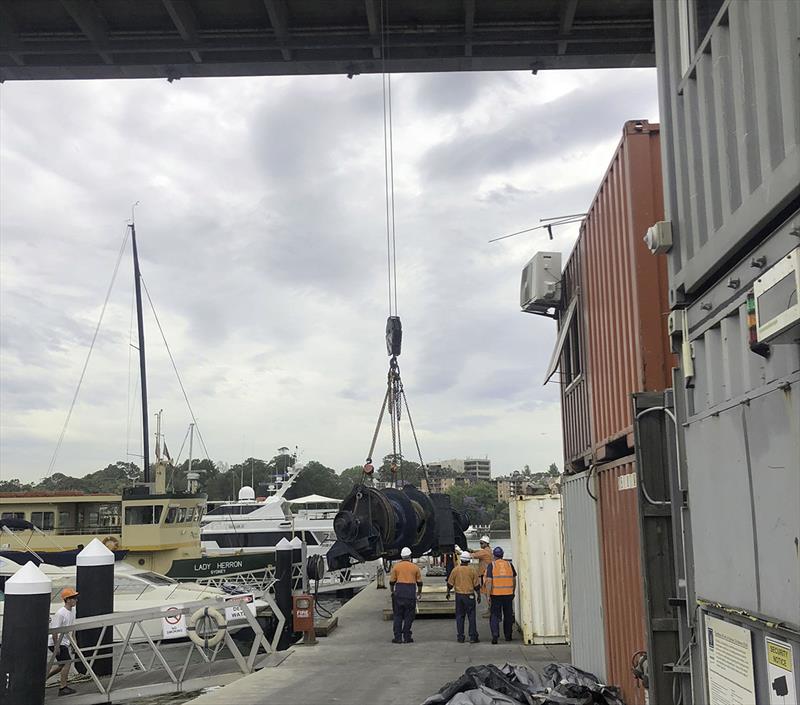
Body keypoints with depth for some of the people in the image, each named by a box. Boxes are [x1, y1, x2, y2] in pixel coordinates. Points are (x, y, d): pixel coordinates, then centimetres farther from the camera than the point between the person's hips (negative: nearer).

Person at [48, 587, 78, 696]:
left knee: (62, 664, 16)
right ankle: (63, 687, -4)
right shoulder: (60, 613, -22)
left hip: (64, 641, 9)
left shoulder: (72, 611, 5)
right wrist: (56, 646, -22)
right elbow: (54, 631, -22)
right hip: (55, 642, -9)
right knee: (67, 662, -11)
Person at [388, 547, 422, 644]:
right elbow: (419, 582, 11)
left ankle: (398, 638, 4)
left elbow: (392, 581, 5)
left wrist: (392, 591, 22)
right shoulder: (415, 567, 5)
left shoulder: (396, 566, 3)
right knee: (408, 616, 7)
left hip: (399, 592, 0)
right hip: (410, 593, 0)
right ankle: (407, 637, 7)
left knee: (398, 616, 6)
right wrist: (419, 592, 26)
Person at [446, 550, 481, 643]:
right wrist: (479, 595, 8)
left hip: (459, 595, 2)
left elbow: (450, 583, 5)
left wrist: (448, 593, 20)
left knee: (459, 616, 9)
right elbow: (477, 585, -3)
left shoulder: (455, 570, -2)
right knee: (471, 616, 4)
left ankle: (460, 637, 11)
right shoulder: (472, 570, -6)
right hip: (469, 596, -2)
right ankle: (473, 637, 2)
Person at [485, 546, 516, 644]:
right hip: (508, 594, 3)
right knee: (508, 615, 15)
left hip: (495, 594, -3)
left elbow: (489, 581, -10)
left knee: (494, 615, 4)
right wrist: (513, 592, 24)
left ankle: (495, 635, -10)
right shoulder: (509, 564, 7)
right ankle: (508, 636, 22)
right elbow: (514, 580, 12)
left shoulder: (491, 565, -3)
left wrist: (488, 595, -10)